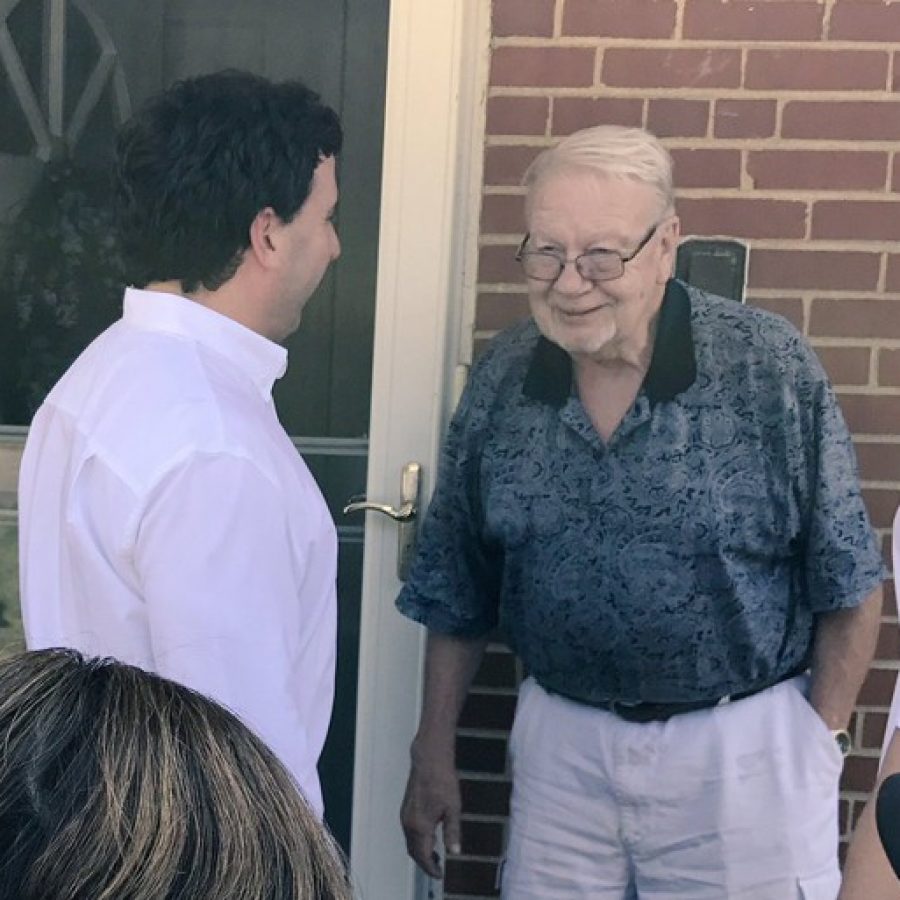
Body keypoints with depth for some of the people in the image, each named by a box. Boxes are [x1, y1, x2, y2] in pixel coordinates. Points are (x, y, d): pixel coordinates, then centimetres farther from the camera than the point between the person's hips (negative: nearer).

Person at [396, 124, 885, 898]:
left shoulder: (772, 368, -14)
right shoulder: (500, 380, -4)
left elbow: (846, 580, -5)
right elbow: (456, 594, 5)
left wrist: (819, 739, -4)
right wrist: (433, 754, 7)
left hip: (742, 749, -2)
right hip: (562, 742, 3)